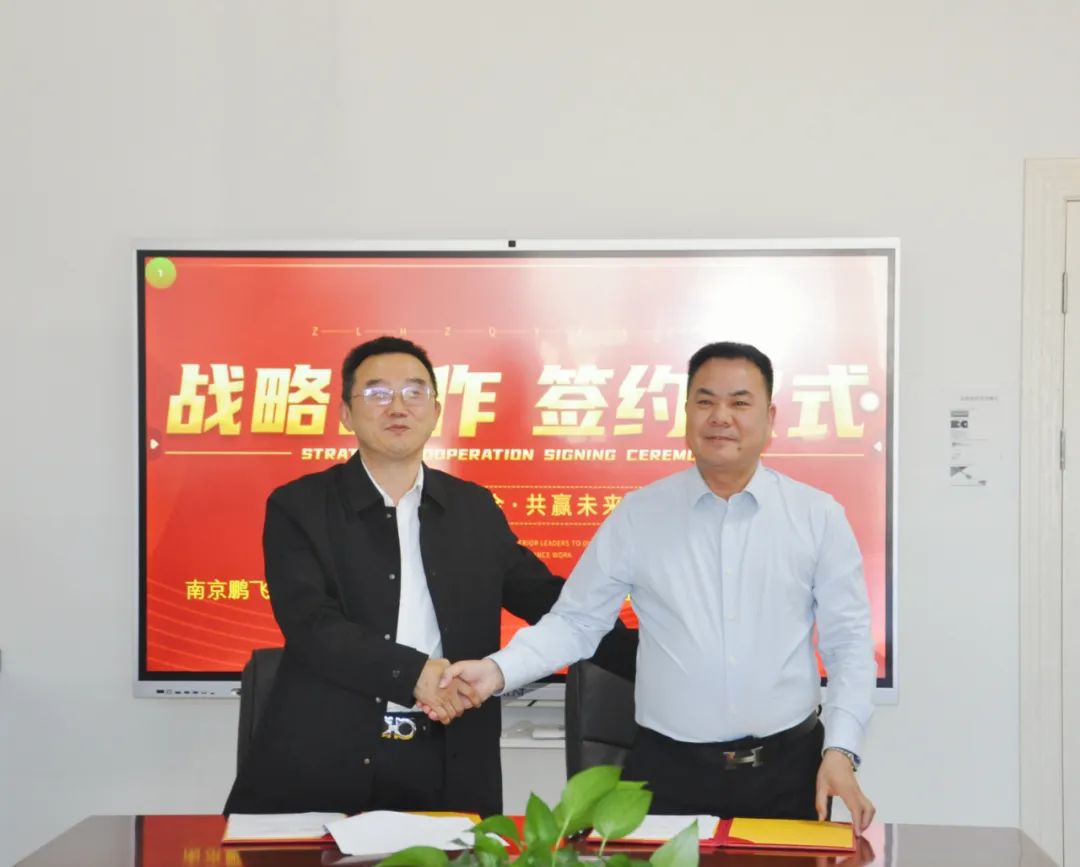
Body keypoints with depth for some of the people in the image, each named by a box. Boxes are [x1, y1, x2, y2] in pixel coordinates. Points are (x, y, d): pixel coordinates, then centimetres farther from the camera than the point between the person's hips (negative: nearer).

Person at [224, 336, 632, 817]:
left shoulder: (475, 508, 12)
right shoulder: (299, 507, 1)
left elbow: (546, 597, 14)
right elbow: (312, 624, -12)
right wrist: (415, 672, -24)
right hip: (324, 763, -2)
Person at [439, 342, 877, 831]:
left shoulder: (818, 516, 1)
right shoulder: (637, 515, 0)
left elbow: (849, 644, 2)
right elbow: (575, 622, 0)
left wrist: (841, 751, -7)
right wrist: (498, 670, -16)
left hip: (787, 769, 0)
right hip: (668, 772, 0)